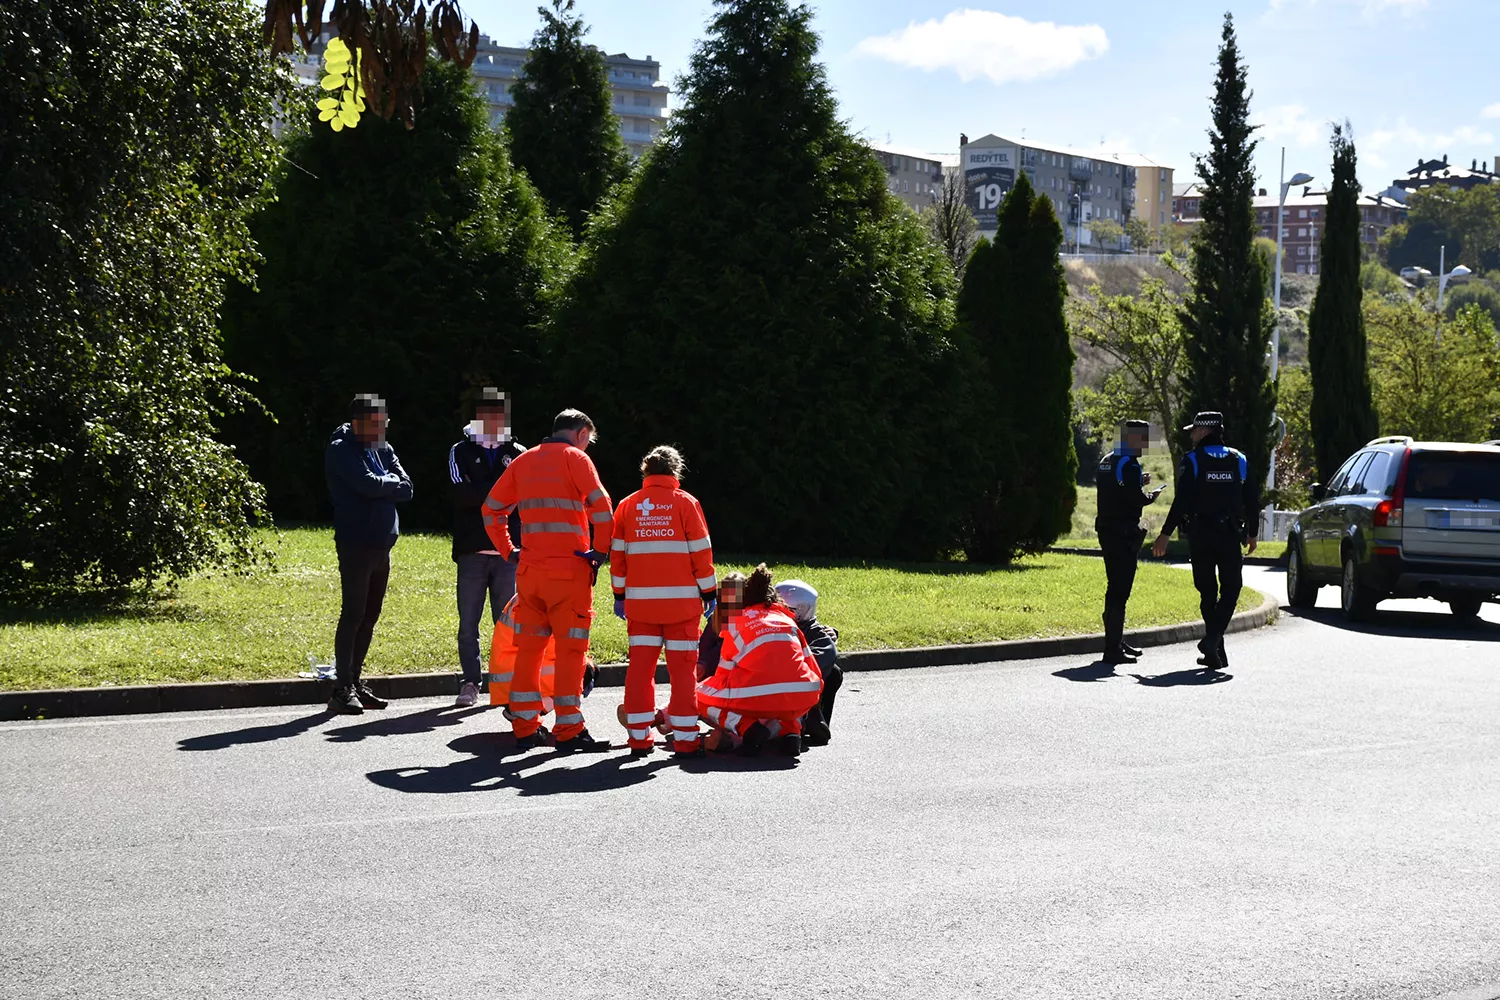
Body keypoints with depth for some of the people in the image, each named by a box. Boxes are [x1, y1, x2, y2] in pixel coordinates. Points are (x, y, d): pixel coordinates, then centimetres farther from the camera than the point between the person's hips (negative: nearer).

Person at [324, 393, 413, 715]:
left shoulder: (383, 450, 14)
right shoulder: (341, 450, -8)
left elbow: (406, 488, 4)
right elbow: (369, 484, -21)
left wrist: (382, 486, -11)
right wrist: (392, 483, -3)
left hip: (382, 545, 7)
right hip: (355, 546, -7)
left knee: (369, 616, 10)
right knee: (353, 615, -7)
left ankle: (355, 683, 17)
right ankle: (343, 689, -5)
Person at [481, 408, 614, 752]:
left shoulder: (523, 461, 14)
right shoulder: (575, 458, -3)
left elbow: (491, 510, 19)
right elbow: (601, 507, -16)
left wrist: (508, 551, 19)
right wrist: (601, 550, -6)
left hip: (529, 570, 5)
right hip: (569, 570, -5)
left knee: (528, 647, 11)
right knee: (570, 649, -1)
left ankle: (524, 727, 13)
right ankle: (568, 731, -1)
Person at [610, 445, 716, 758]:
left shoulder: (627, 506, 7)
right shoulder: (685, 502, -2)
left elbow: (617, 553, 9)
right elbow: (701, 551, -2)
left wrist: (619, 595, 17)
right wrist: (708, 592, 6)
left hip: (640, 600, 3)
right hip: (681, 600, -2)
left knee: (640, 666, 7)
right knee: (681, 667, 1)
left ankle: (639, 736, 7)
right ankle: (684, 737, 0)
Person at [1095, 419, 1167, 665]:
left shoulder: (1107, 461, 14)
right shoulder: (1129, 464, -15)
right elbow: (1135, 498, -22)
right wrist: (1151, 496, -3)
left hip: (1107, 531, 10)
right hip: (1123, 533, -10)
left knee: (1116, 587, 19)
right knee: (1119, 590, -8)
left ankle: (1116, 641, 28)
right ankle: (1112, 649, -9)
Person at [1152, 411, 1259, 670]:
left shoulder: (1193, 460, -4)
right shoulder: (1238, 460, 7)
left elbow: (1181, 501, -11)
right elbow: (1251, 500, 9)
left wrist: (1166, 533, -5)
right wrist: (1251, 533, 21)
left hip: (1200, 534, -1)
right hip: (1230, 533, 1)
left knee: (1207, 591, 7)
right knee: (1230, 588, 5)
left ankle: (1215, 651, 7)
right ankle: (1212, 638, -16)